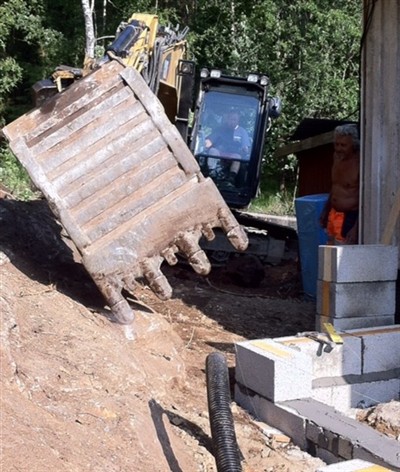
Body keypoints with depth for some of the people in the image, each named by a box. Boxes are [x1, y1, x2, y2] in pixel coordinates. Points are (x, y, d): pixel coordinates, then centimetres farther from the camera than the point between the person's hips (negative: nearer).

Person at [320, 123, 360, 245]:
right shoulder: (337, 156, 6)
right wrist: (326, 210, 22)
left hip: (349, 218, -8)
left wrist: (356, 228, -23)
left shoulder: (359, 163, -19)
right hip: (333, 215, 8)